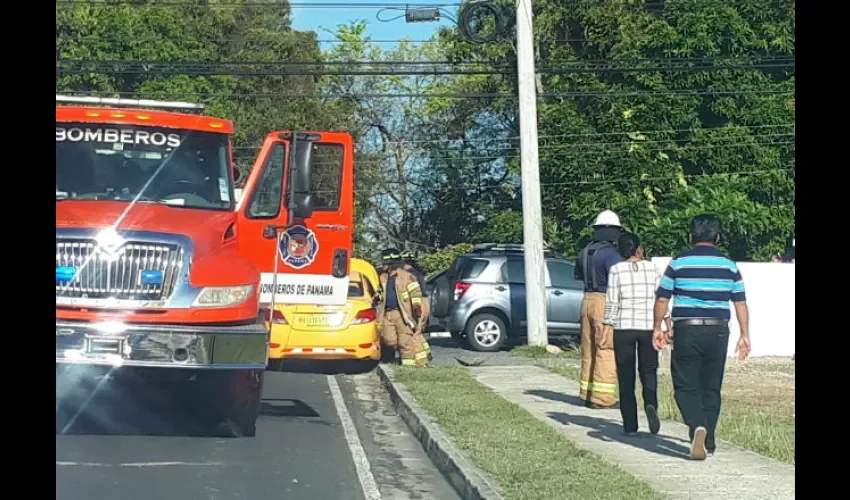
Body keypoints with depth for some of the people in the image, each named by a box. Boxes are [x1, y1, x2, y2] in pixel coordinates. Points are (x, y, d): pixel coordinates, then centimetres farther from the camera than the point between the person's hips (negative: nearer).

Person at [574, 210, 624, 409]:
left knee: (589, 349, 15)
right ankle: (602, 397, -7)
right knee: (607, 351, -5)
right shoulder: (611, 253, -15)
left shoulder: (585, 252, 10)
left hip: (587, 301, 8)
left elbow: (578, 275, 25)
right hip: (606, 303, -8)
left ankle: (588, 393, 21)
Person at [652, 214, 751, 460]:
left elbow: (662, 298, 1)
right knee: (711, 389, 12)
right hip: (718, 332, 2)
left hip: (686, 331, -2)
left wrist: (657, 328, 12)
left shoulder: (679, 262, -2)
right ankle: (708, 443, 17)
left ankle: (697, 426, -22)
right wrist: (744, 335, 11)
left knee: (685, 386, 4)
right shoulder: (729, 265, 5)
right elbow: (741, 303, 5)